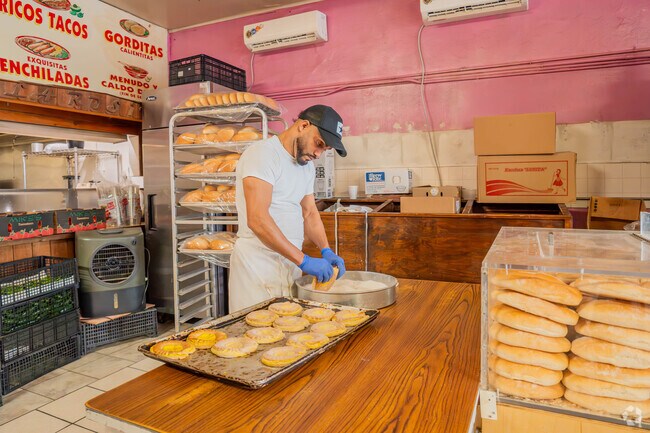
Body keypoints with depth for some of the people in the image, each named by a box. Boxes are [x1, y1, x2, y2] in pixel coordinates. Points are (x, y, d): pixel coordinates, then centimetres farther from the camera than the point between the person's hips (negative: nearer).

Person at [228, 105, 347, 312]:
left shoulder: (307, 165, 13)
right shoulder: (263, 154, -14)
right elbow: (257, 219, -24)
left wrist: (326, 251, -1)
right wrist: (304, 260, -24)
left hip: (291, 261, 8)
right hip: (258, 262, -7)